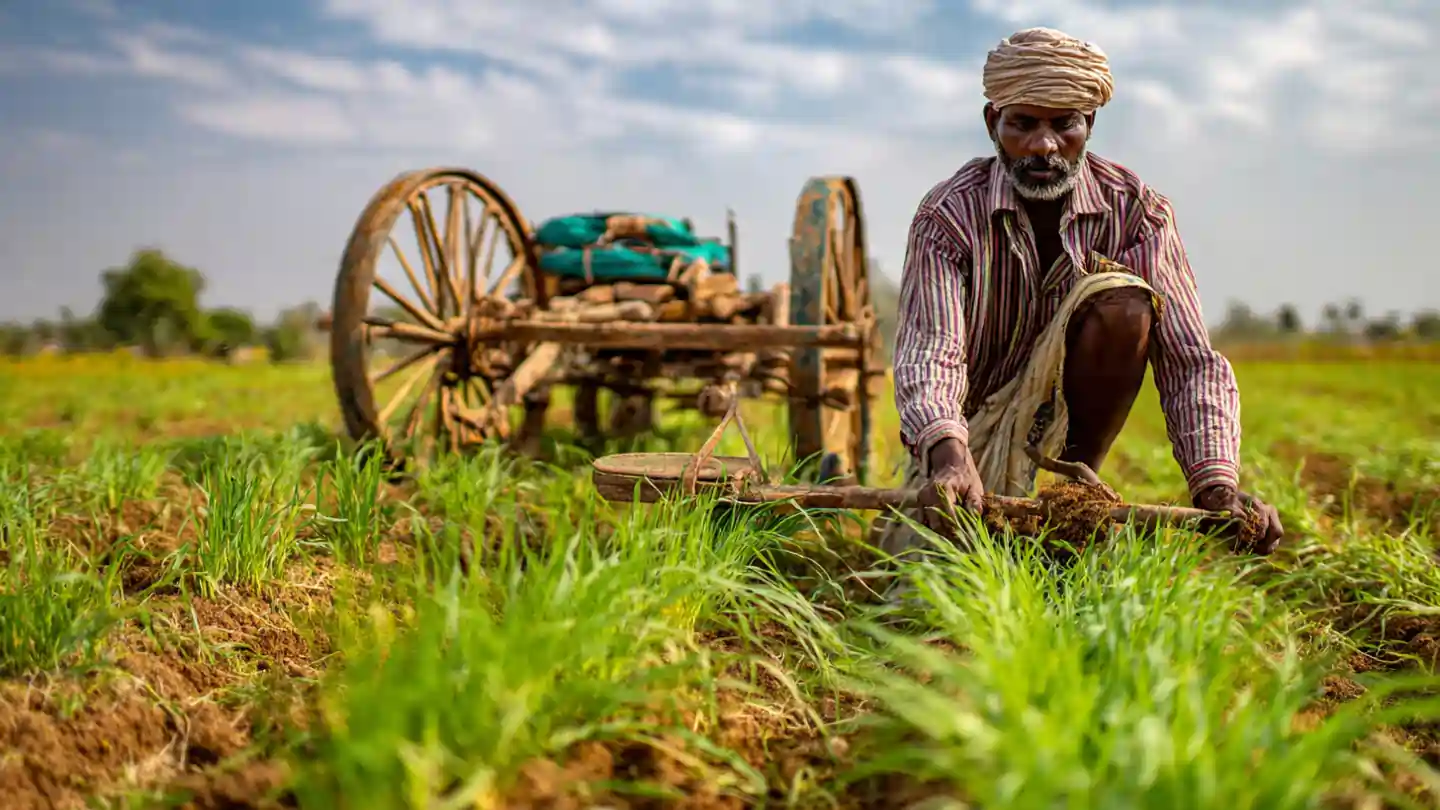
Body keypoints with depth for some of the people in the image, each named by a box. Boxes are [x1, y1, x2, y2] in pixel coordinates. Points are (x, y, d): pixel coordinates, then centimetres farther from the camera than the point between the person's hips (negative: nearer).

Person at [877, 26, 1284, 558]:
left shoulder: (1136, 211, -13)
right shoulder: (949, 215, -18)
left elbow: (1189, 360, -19)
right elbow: (929, 349, -32)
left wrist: (1217, 485, -36)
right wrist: (948, 454, -53)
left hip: (1061, 416, 1)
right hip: (968, 428, -1)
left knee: (1123, 302, -27)